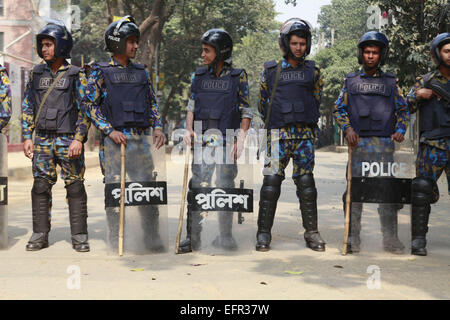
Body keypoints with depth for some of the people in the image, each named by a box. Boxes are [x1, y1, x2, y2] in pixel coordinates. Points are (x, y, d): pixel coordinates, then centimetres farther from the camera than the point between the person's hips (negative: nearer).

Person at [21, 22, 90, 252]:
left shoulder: (76, 75, -1)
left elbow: (85, 109, -5)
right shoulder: (37, 73, 11)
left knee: (75, 187, -1)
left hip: (68, 140, -4)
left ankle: (79, 236, 5)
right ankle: (40, 235, 11)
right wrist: (27, 137, 5)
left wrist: (78, 139, -14)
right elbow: (27, 107, 14)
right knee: (40, 187, 3)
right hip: (42, 140, 4)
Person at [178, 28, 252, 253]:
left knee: (226, 188, 3)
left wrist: (241, 136, -10)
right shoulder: (199, 76, 10)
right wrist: (189, 130, -1)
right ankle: (193, 238, 2)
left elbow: (246, 111, 1)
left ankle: (225, 237, 15)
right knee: (196, 187, -3)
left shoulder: (238, 77, 0)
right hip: (202, 141, 2)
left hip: (227, 142, -2)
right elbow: (191, 107, 14)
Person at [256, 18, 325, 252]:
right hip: (279, 136, -1)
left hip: (305, 136, 1)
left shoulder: (312, 71, 8)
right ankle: (263, 233, 3)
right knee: (271, 181, -5)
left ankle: (311, 232, 9)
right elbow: (263, 103, 16)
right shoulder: (271, 71, 5)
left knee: (306, 182, 2)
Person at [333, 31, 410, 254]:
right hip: (358, 143, 0)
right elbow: (339, 109, 12)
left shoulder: (390, 83, 12)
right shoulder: (351, 81, 12)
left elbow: (403, 110, 15)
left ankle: (390, 238, 5)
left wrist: (400, 130, -2)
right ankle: (353, 237, 5)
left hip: (384, 144, 0)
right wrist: (347, 128, -5)